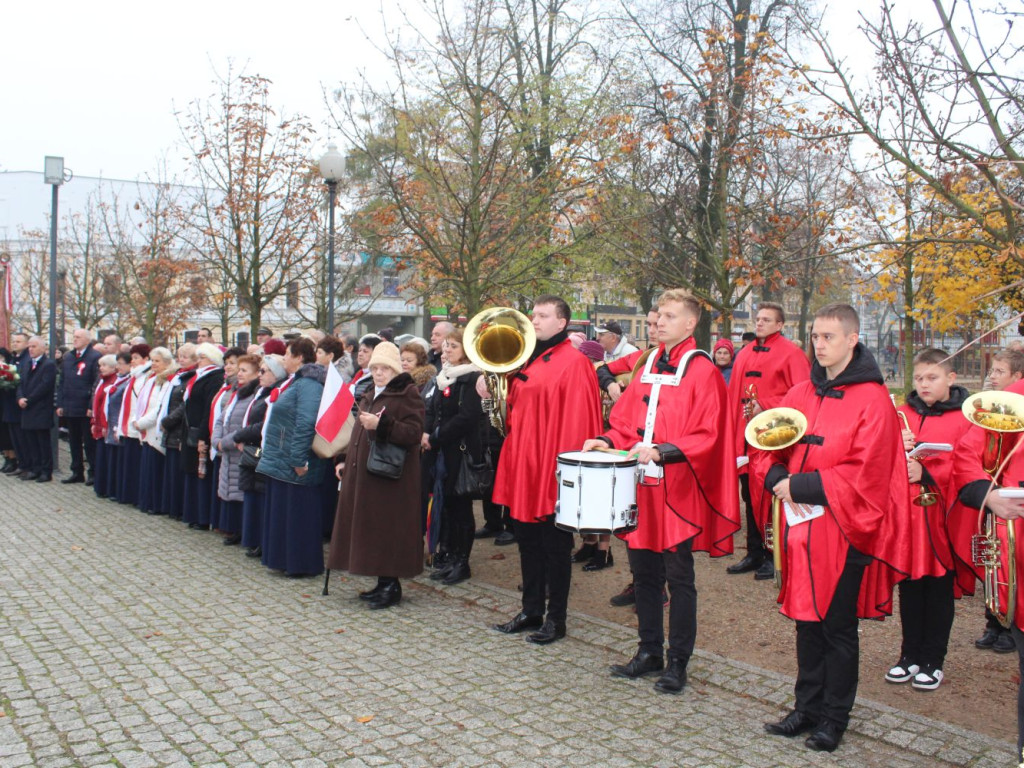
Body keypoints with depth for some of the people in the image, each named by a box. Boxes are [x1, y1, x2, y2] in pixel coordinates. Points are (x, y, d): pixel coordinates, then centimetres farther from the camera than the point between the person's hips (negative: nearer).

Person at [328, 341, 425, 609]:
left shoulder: (408, 394, -6)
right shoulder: (370, 396, 20)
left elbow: (414, 433, -18)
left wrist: (381, 424, -27)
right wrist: (347, 462, 20)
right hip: (363, 473, 9)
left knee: (388, 528, -6)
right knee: (370, 528, 9)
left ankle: (391, 584, 3)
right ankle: (383, 582, 18)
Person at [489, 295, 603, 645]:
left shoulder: (573, 363, -10)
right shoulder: (526, 360, 14)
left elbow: (577, 420, -16)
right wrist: (492, 391, 3)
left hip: (552, 471, -8)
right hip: (522, 467, 8)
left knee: (555, 546, 3)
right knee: (528, 542, 15)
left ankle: (556, 618, 14)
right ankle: (531, 610, 26)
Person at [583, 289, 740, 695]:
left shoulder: (702, 372, -7)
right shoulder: (648, 367, 13)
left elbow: (707, 437, -15)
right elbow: (627, 422, 16)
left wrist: (661, 451, -26)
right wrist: (607, 441, -2)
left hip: (677, 492, -6)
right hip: (641, 487, 7)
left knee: (678, 578, 4)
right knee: (644, 573, 13)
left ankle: (677, 663, 16)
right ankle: (649, 652, 27)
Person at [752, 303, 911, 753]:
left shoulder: (872, 400, -10)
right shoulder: (801, 394, 9)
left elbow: (864, 474, -18)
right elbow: (764, 444, 11)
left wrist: (799, 485, -19)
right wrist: (778, 480, -9)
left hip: (843, 530, -6)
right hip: (800, 524, 6)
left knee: (838, 627, 6)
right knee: (807, 620, 15)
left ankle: (834, 717, 21)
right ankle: (807, 707, 28)